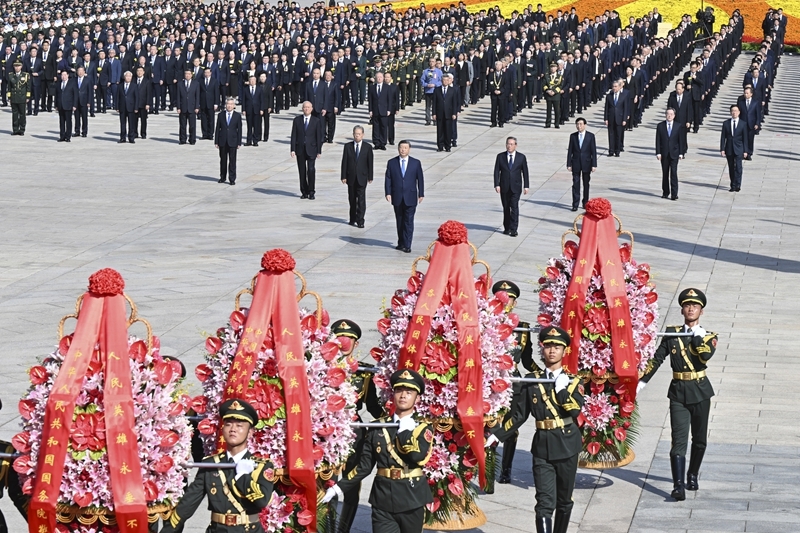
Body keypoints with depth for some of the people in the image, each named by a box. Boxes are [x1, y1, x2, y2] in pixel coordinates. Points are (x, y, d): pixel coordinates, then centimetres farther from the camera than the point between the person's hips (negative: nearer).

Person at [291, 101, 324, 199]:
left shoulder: (317, 121, 3)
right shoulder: (297, 120, 6)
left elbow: (319, 137, 3)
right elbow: (294, 135, 4)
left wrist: (319, 151, -2)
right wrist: (293, 149, -3)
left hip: (311, 149, -2)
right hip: (300, 149, 2)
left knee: (311, 170, -12)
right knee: (302, 171, 4)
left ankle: (311, 192, -2)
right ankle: (304, 192, 13)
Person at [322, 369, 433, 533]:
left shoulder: (423, 428, 1)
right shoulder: (378, 427, 6)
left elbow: (418, 456, -20)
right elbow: (365, 465, 8)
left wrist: (405, 429, -11)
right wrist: (339, 488, 2)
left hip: (412, 499, -1)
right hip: (383, 500, 1)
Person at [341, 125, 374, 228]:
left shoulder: (368, 147, 1)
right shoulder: (348, 146, 3)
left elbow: (370, 163, 2)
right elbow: (344, 162, 2)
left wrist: (370, 177, -1)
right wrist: (343, 176, -3)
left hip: (362, 177, -2)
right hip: (351, 177, 2)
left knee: (361, 200, -7)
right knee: (352, 199, 10)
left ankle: (360, 220, -6)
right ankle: (353, 219, 21)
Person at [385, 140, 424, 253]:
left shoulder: (416, 163, 3)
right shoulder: (391, 163, 4)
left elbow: (420, 179, 5)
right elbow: (388, 179, 3)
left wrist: (421, 194, 2)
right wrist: (388, 193, -7)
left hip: (410, 198, -2)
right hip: (397, 198, 2)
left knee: (408, 222, -5)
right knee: (399, 222, 9)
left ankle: (407, 245, -3)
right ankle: (401, 243, 19)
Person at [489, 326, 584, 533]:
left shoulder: (573, 381, 2)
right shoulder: (532, 381, 3)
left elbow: (576, 409, -15)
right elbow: (518, 414, 7)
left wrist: (561, 388, -20)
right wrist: (497, 435, 3)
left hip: (567, 446, 1)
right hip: (542, 448, -1)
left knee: (564, 501, 12)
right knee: (545, 503, -11)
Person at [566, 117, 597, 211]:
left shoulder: (590, 136, -3)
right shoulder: (573, 136, 1)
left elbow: (593, 151, -3)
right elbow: (570, 151, 3)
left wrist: (594, 165, -8)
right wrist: (569, 164, -2)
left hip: (586, 164, 0)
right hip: (576, 164, 0)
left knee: (586, 184, 10)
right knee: (576, 184, -3)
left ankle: (585, 203, 21)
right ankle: (575, 204, -2)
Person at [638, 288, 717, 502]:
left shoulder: (709, 337, 2)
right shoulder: (672, 334, 5)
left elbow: (706, 356, -19)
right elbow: (656, 360, 8)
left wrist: (697, 335, -12)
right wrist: (641, 382, 4)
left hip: (700, 391, 1)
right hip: (678, 392, -1)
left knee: (700, 439, 12)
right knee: (679, 440, -10)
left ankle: (693, 475, 33)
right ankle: (678, 485, -16)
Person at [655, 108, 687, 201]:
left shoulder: (679, 126, 2)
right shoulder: (660, 126, 3)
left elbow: (681, 140, 2)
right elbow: (658, 140, 2)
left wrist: (681, 153, -4)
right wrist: (658, 153, -6)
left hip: (674, 153, -2)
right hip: (664, 153, 2)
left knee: (673, 173, -11)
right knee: (665, 173, 8)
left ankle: (674, 194, -11)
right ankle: (665, 192, 17)